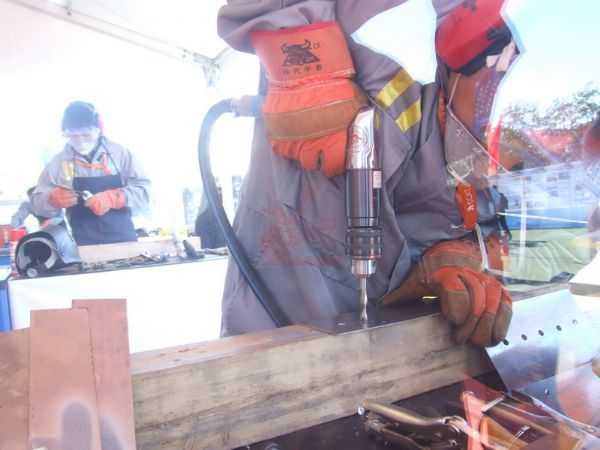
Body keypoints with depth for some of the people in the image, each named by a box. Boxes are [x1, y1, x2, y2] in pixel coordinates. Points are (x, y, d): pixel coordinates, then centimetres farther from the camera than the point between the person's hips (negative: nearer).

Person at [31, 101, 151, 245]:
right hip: (83, 247, 0)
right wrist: (53, 200, -16)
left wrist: (113, 198, -22)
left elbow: (143, 189, -5)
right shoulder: (58, 162, 3)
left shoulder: (120, 153, 1)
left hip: (124, 241, 0)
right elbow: (38, 202, 8)